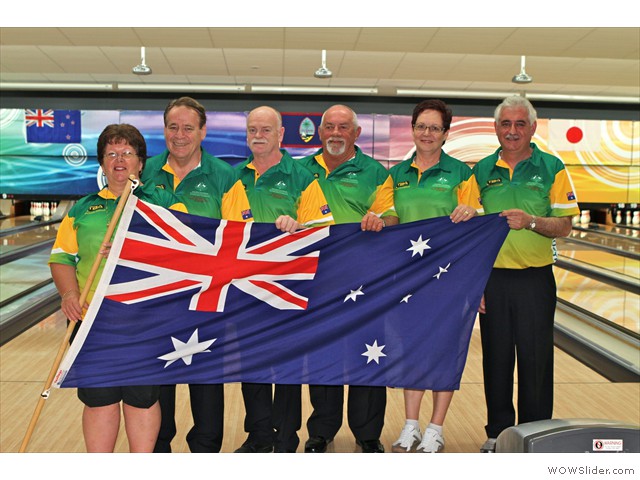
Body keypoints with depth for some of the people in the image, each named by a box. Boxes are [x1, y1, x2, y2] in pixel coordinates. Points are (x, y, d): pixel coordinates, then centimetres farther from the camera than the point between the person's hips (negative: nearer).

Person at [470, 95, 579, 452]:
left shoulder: (552, 169, -1)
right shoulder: (482, 171, 6)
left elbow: (564, 226, -3)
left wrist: (530, 221, -22)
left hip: (535, 278, -2)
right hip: (492, 278, 2)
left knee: (536, 360, 5)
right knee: (496, 358, 10)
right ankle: (498, 432, 26)